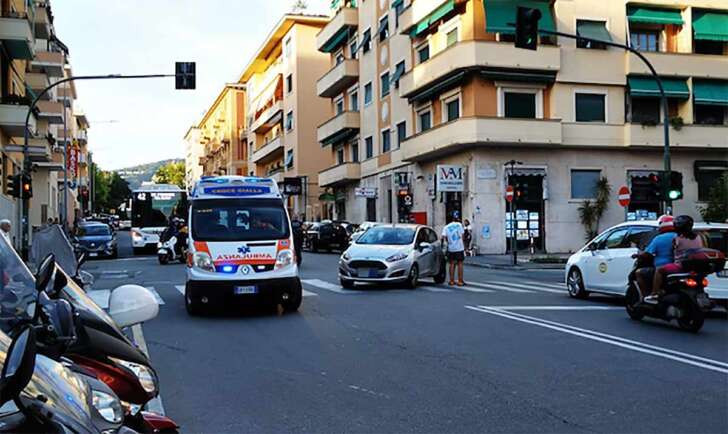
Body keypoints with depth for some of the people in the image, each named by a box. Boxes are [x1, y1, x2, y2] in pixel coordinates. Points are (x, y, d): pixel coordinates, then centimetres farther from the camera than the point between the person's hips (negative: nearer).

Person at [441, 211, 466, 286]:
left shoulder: (446, 227, 2)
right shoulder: (459, 225, -1)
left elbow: (443, 237, -10)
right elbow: (462, 235, 0)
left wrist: (448, 241, 9)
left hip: (451, 248, 2)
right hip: (459, 248, -2)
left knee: (452, 264, 10)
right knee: (460, 264, 4)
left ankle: (452, 281, 11)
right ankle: (460, 281, 5)